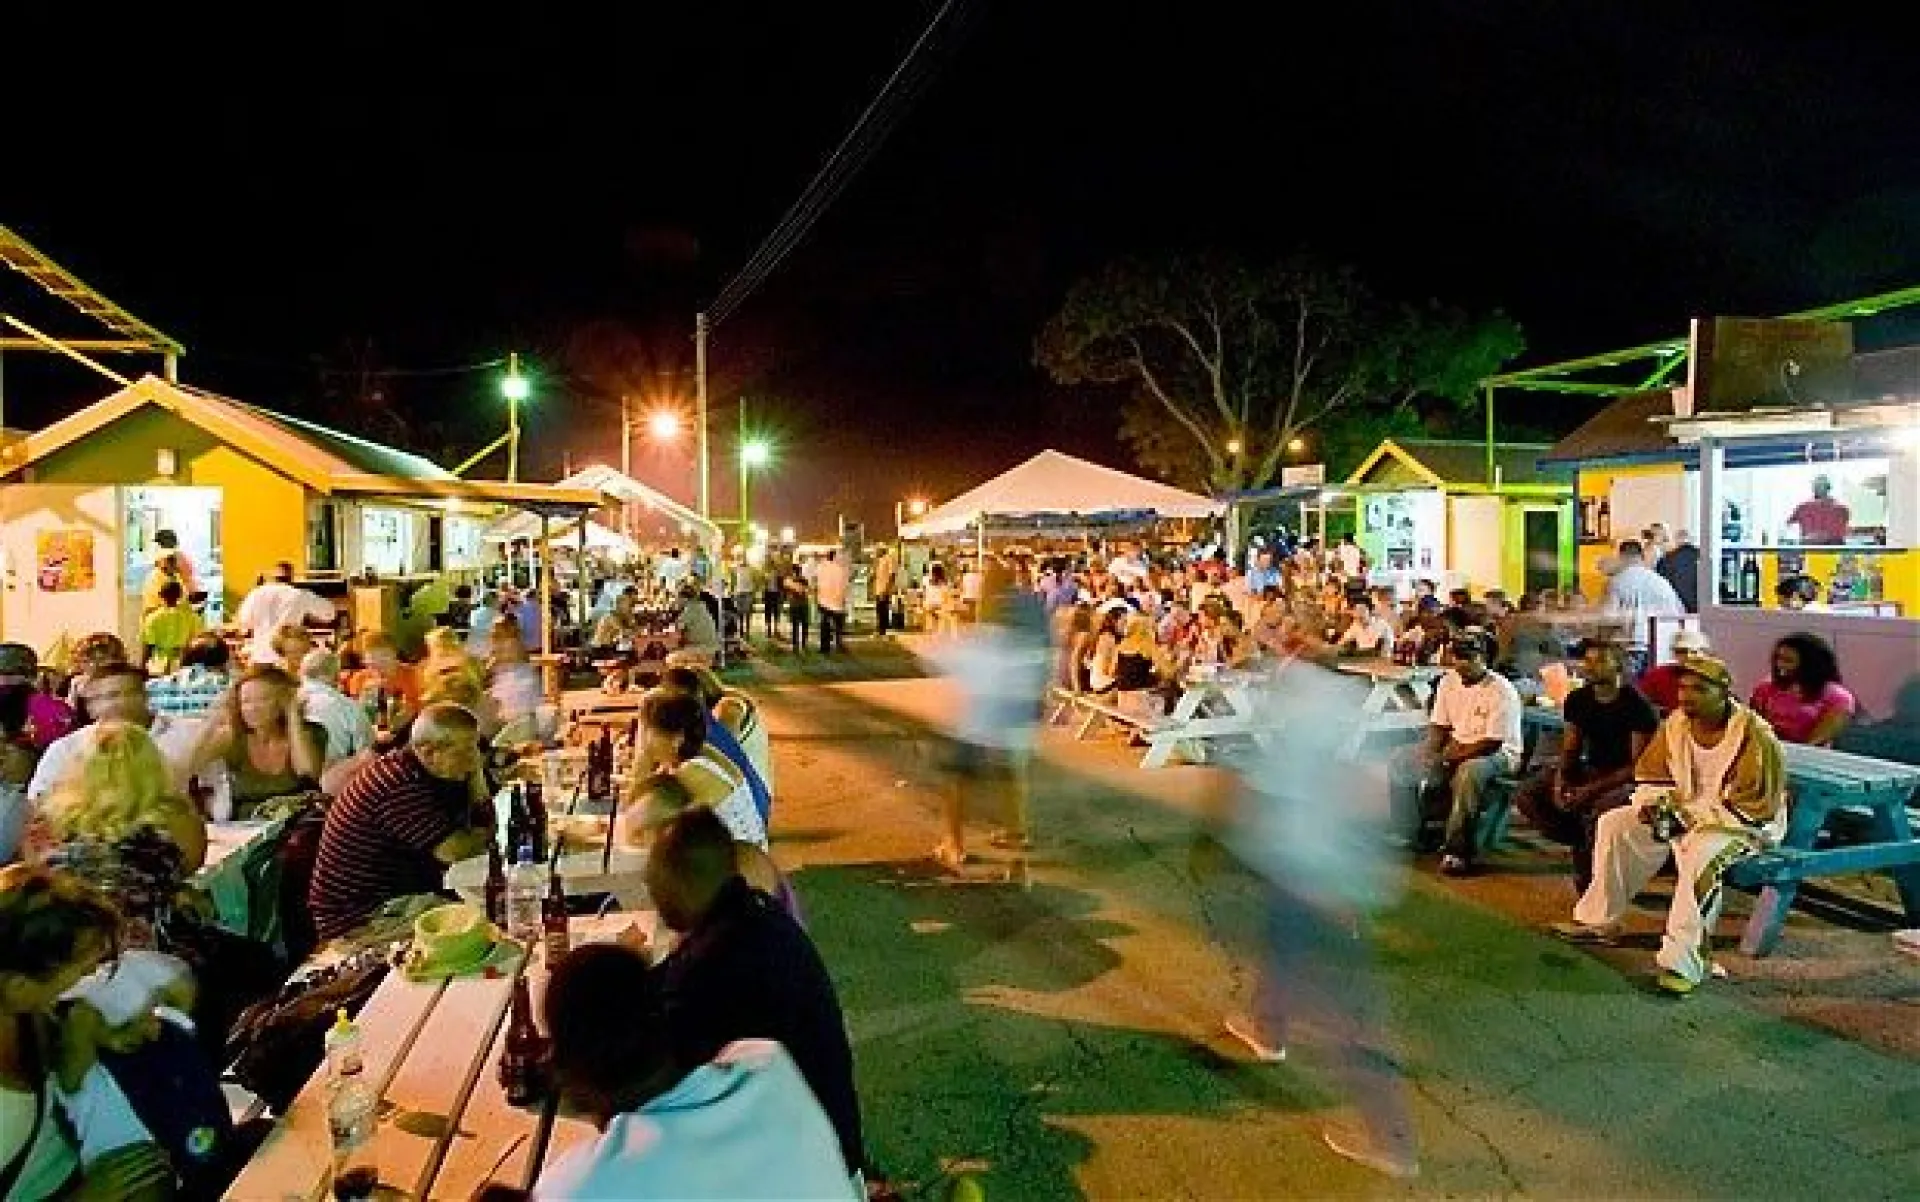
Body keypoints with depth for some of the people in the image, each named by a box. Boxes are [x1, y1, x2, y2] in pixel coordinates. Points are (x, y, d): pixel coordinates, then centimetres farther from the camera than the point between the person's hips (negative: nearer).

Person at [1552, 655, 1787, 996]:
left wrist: (1689, 815, -25)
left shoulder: (1755, 737, -23)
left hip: (1743, 824, -8)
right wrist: (1652, 804, -12)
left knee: (1701, 856, -37)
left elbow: (1754, 808, -24)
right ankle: (1599, 920, 5)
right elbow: (1650, 774, 9)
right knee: (1614, 825, -2)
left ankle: (1681, 963, -35)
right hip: (1684, 811, 8)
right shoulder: (1676, 723, -2)